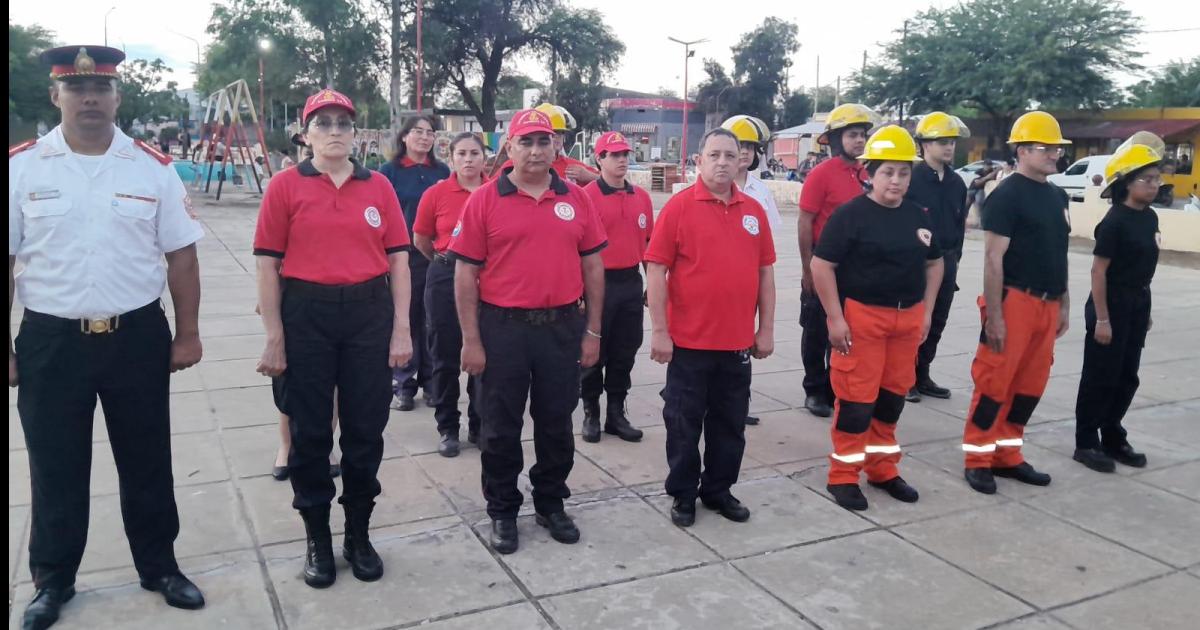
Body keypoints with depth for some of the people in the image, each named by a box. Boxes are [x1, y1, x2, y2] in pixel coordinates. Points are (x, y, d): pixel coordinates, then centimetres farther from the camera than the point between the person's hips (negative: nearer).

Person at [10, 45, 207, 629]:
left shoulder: (153, 167, 0)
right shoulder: (21, 167, -2)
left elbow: (180, 254, 3)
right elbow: (6, 262, 0)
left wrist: (187, 334, 0)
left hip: (138, 337, 1)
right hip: (50, 341, 0)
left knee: (147, 463, 13)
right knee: (55, 469, 13)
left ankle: (159, 567, 32)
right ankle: (52, 581, 33)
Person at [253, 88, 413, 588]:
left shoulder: (379, 186, 5)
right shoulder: (286, 186, 0)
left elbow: (398, 259, 4)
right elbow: (269, 264, -2)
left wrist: (401, 329, -1)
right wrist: (274, 337, -6)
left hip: (369, 313, 2)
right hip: (307, 314, -1)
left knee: (365, 429, 9)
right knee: (310, 430, 9)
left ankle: (359, 534, 26)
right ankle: (317, 538, 25)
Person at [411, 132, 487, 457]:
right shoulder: (436, 193, -3)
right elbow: (420, 240, 8)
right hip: (445, 278, 0)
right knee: (445, 356, 7)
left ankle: (479, 425, 24)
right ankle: (448, 428, 20)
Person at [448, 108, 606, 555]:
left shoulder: (575, 199, 4)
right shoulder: (484, 200, -3)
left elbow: (592, 267, 7)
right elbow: (466, 274, -4)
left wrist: (592, 332, 5)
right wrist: (471, 340, -7)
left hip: (562, 328, 2)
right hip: (503, 329, -2)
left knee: (556, 422, 14)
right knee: (501, 427, 10)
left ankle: (551, 505, 32)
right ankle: (503, 512, 27)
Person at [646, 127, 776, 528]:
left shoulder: (753, 211, 6)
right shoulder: (679, 207, -7)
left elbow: (765, 272, 11)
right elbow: (656, 270, -9)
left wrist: (766, 329, 8)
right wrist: (659, 330, -12)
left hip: (738, 341, 4)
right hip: (689, 340, -4)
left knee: (730, 423, 15)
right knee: (684, 424, 8)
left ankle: (719, 490, 31)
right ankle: (683, 494, 24)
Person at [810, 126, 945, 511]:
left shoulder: (921, 217, 8)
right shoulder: (851, 215, -11)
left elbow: (934, 263, 19)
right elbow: (821, 266, -13)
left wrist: (926, 312, 11)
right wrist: (835, 318, -15)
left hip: (907, 317, 6)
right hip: (862, 314, -6)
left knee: (893, 394, 14)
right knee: (856, 397, -2)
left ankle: (882, 469, 28)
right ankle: (843, 475, 11)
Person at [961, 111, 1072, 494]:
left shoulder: (1058, 197, 15)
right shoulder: (1006, 196, -10)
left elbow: (1058, 256, 21)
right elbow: (993, 259, -15)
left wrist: (1063, 304, 19)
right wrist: (994, 315, -18)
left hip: (1047, 305, 8)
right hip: (1014, 302, -8)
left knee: (1031, 385, 12)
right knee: (995, 381, -2)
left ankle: (1007, 455, 23)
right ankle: (977, 458, 9)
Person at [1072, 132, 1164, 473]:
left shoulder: (1150, 218, 8)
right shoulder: (1115, 221, -16)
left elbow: (1142, 266, 15)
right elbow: (1098, 271, -17)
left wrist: (1145, 310, 16)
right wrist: (1101, 319, -19)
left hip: (1138, 304, 8)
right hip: (1112, 304, -8)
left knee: (1127, 377, 14)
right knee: (1101, 377, 0)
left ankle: (1112, 438, 26)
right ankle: (1086, 443, 11)